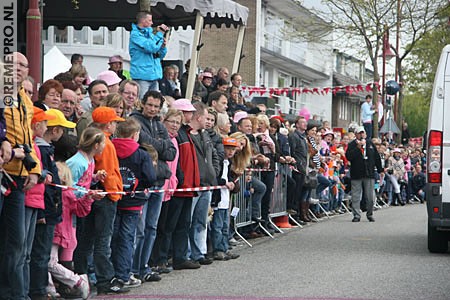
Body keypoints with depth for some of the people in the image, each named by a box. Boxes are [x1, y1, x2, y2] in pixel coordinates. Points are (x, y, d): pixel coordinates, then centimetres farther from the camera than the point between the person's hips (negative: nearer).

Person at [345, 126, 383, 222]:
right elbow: (348, 156, -13)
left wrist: (380, 170, 13)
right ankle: (356, 215, 6)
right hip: (356, 174, -2)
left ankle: (370, 214, 16)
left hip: (369, 174, 2)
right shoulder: (352, 144, 2)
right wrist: (358, 147, -17)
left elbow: (376, 157, 15)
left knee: (370, 196, 4)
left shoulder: (370, 143, 12)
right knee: (356, 196, -1)